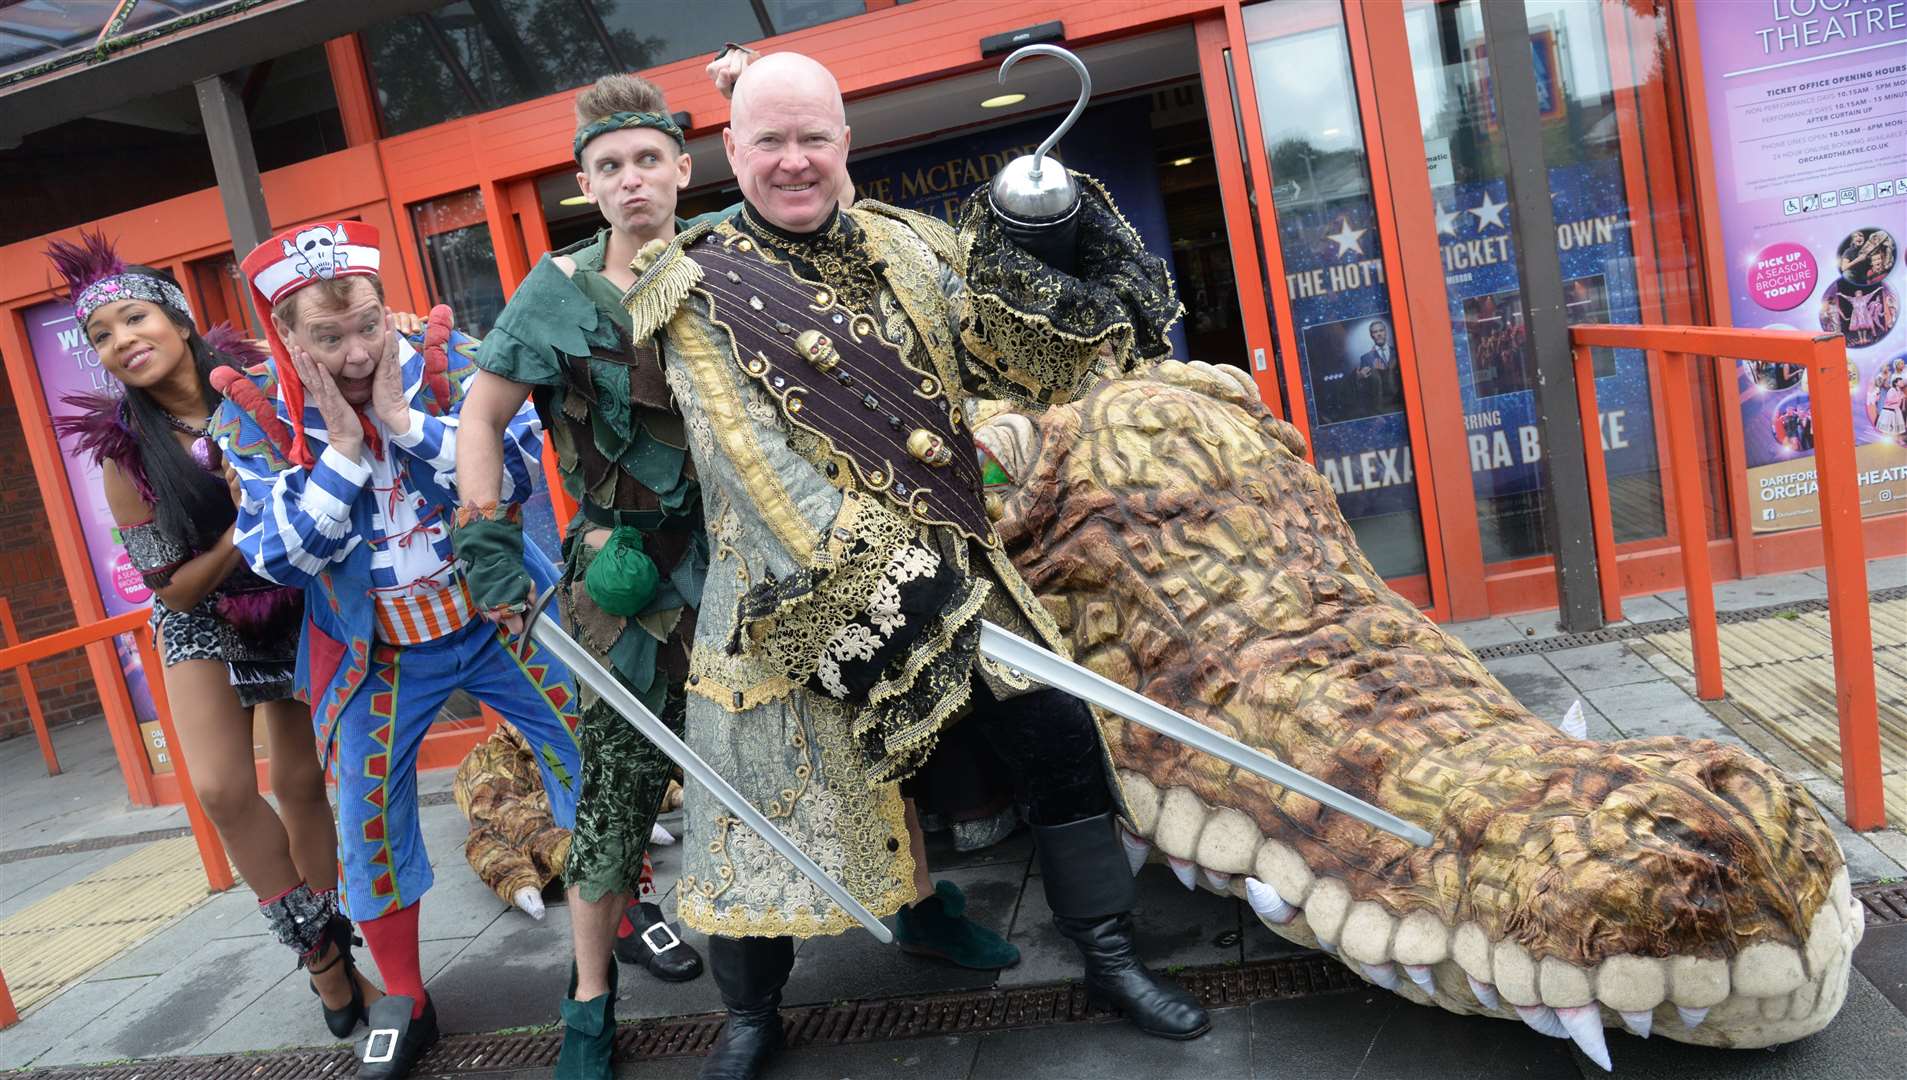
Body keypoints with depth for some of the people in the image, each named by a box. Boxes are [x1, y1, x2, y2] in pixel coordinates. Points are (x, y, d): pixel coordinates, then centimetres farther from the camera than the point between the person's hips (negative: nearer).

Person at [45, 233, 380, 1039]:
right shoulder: (124, 451, -15)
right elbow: (173, 587, -13)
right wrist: (247, 526, -27)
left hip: (299, 603, 0)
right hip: (206, 619, 0)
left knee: (299, 781, 5)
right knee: (221, 789, -11)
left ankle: (334, 954, 23)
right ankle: (319, 949, 9)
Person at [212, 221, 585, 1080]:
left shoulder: (450, 361, -13)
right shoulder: (254, 415, -11)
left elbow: (516, 477, -21)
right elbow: (278, 558, -16)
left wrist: (403, 417, -29)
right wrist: (342, 450, -25)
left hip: (498, 616, 0)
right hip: (376, 655, 1)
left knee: (589, 757, 5)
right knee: (369, 824, 6)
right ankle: (403, 1001, 28)